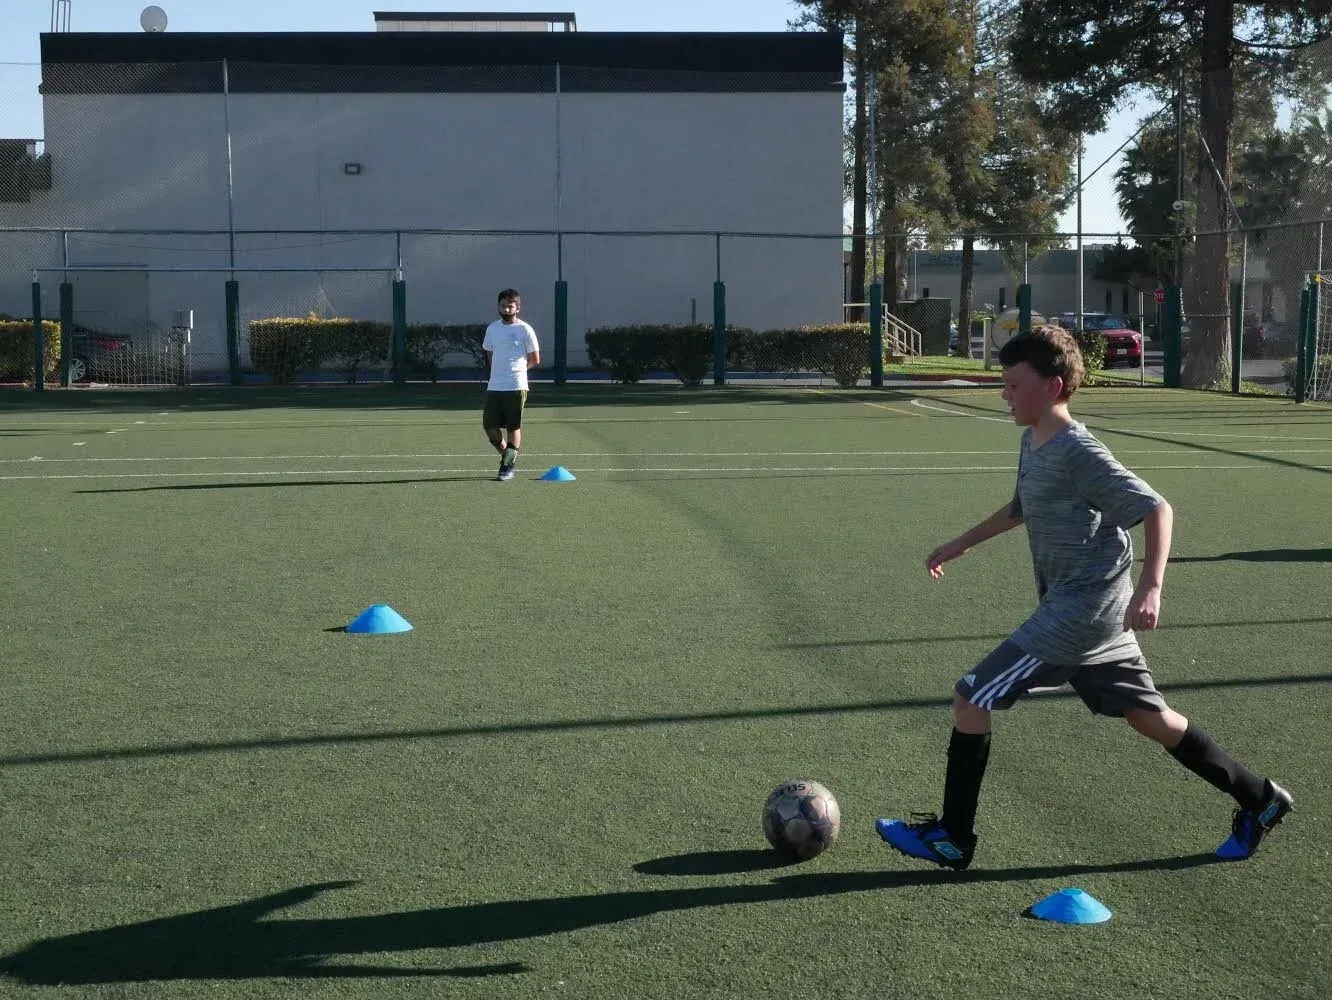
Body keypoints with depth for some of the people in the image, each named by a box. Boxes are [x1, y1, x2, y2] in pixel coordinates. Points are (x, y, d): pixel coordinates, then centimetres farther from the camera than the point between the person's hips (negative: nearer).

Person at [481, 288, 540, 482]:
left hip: (516, 387, -4)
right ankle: (506, 456, 24)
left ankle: (508, 466, 10)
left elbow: (535, 359, 3)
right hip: (494, 386, 4)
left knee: (513, 427, 0)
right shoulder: (492, 328, 11)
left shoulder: (525, 330, -2)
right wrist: (500, 371, 10)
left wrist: (518, 369, 1)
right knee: (489, 426, 1)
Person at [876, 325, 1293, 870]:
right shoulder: (1034, 442, 8)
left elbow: (1156, 508, -21)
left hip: (1081, 609, -10)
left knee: (971, 699, -7)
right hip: (1095, 608, 10)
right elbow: (1022, 507, 27)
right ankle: (1259, 799, 28)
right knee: (1146, 714, 18)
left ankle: (951, 838, 4)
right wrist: (961, 544, 31)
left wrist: (1150, 587, -30)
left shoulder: (1078, 453, -20)